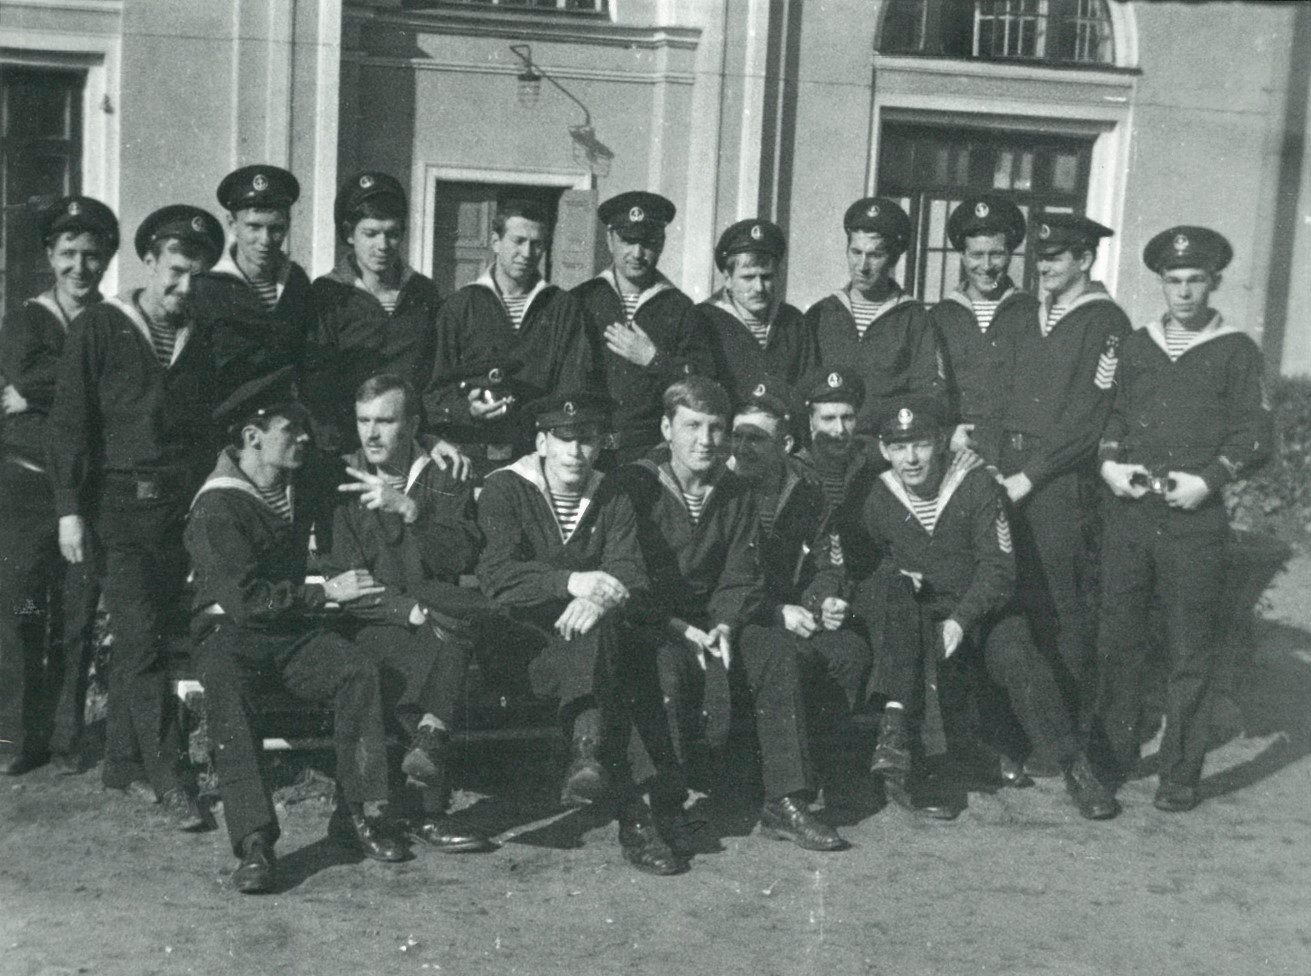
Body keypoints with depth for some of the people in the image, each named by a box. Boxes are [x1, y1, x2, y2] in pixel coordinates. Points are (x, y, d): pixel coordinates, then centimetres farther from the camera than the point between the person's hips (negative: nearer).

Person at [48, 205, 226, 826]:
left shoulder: (197, 338, 12)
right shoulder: (99, 328, 0)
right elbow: (70, 421, -2)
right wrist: (70, 508, -7)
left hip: (183, 508, 4)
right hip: (122, 505, -4)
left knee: (143, 641, 7)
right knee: (142, 644, -8)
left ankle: (122, 764, 19)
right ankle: (169, 779, -7)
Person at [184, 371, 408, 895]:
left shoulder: (304, 487, 10)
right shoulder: (216, 508, -12)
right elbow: (244, 599, -19)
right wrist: (326, 592, -15)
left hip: (294, 629, 5)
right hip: (229, 631, -5)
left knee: (359, 670, -24)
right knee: (228, 697, -37)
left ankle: (355, 814, -17)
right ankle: (254, 840, -36)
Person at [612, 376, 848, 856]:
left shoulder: (736, 494, 9)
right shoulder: (635, 484, -6)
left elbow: (741, 578, 7)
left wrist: (724, 626, -14)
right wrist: (682, 630, -20)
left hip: (713, 621, 5)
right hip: (649, 624, -4)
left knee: (779, 658, -20)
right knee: (669, 668, -36)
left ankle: (785, 803, -15)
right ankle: (661, 809, -25)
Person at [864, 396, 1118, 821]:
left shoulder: (977, 487, -9)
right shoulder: (878, 500, 0)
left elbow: (998, 568, -14)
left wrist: (961, 619, -27)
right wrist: (900, 580, -13)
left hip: (983, 611, -1)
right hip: (918, 614, 1)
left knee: (1019, 660, -31)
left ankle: (1075, 768, -16)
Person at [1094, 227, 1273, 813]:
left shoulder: (1235, 352, 3)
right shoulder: (1135, 347, 13)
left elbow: (1256, 437, 0)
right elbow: (1110, 416, 17)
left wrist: (1207, 480, -13)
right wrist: (1109, 462, -2)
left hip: (1195, 520, -3)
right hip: (1128, 514, 3)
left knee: (1191, 650, 1)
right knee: (1117, 638, 8)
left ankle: (1181, 774, 11)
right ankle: (1113, 758, 22)